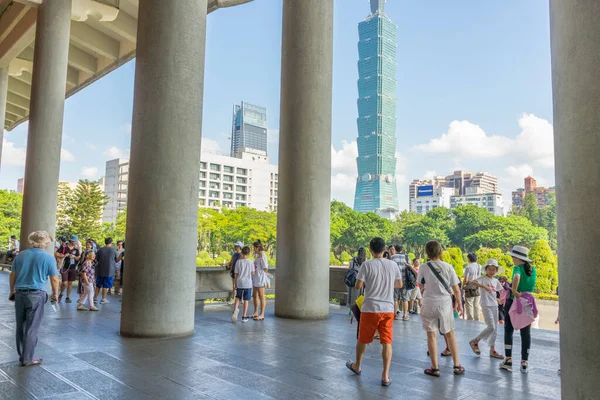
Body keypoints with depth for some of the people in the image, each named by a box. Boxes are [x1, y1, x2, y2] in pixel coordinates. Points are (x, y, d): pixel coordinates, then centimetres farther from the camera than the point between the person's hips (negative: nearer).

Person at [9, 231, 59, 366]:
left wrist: (12, 291, 26)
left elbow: (13, 275, 12)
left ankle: (21, 355, 25)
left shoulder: (21, 255, 6)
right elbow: (54, 279, -3)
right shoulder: (48, 258, -7)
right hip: (36, 295, -5)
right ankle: (27, 359, 6)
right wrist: (55, 294, 12)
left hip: (19, 294, 5)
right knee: (32, 328, 2)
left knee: (21, 327, 15)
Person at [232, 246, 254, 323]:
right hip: (248, 284, -1)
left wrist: (235, 284, 9)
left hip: (239, 283, 1)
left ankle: (235, 309, -7)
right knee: (246, 300, 6)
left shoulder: (238, 262, -4)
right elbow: (253, 273, 0)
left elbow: (236, 274, 0)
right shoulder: (251, 262, -6)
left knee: (237, 298, 18)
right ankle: (244, 317, 9)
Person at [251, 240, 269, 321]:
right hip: (255, 278, 9)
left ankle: (262, 315, 4)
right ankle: (256, 313, 26)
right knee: (254, 295, 15)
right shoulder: (257, 255, 13)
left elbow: (265, 268, -17)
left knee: (261, 296, -2)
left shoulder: (262, 256, -15)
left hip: (260, 278, -9)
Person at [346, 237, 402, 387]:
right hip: (388, 309, 3)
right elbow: (400, 284, 14)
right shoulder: (393, 265, 3)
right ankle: (385, 376, 3)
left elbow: (358, 286, -10)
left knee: (362, 339, 16)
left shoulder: (367, 265, -9)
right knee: (387, 342, 5)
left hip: (370, 309, -2)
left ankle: (357, 366, 35)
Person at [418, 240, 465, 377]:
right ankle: (457, 366, 21)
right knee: (450, 334, 15)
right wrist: (459, 304, 12)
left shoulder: (423, 268, -7)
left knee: (431, 335, 7)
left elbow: (420, 284, 7)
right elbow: (456, 289, -1)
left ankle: (435, 368, 11)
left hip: (429, 304, -1)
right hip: (445, 304, 1)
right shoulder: (448, 267, -5)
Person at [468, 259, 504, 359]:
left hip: (495, 306, 7)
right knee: (491, 327, -13)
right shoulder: (483, 278, -7)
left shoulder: (496, 281, 13)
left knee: (495, 329, 8)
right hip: (486, 305, -7)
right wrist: (484, 286, -36)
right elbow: (472, 282, -25)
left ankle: (492, 350, 16)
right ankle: (475, 341, 4)